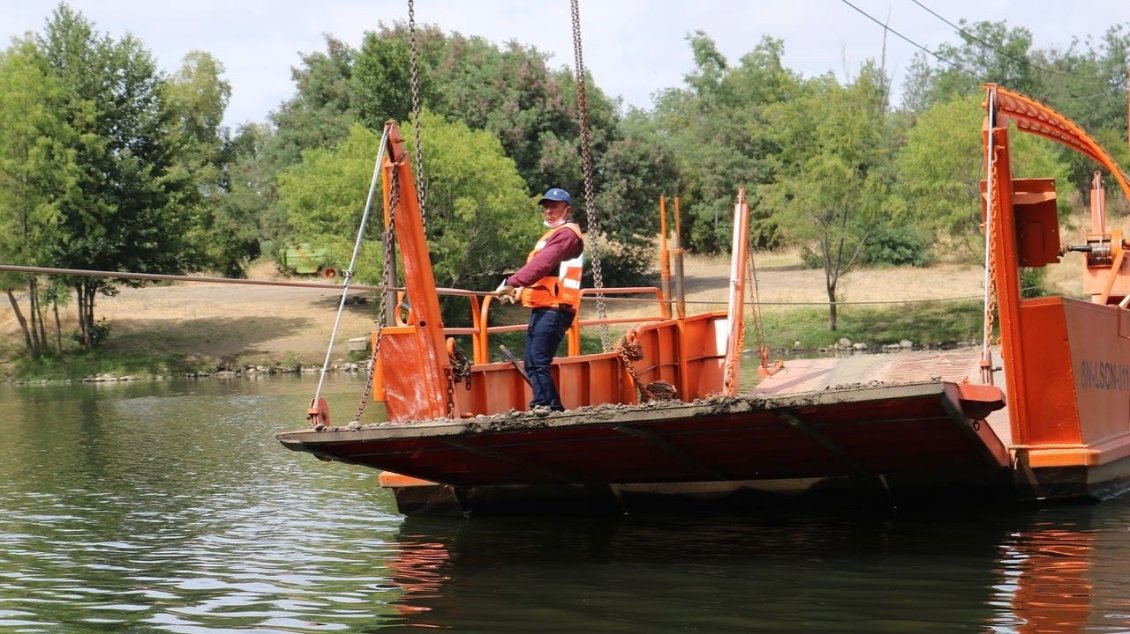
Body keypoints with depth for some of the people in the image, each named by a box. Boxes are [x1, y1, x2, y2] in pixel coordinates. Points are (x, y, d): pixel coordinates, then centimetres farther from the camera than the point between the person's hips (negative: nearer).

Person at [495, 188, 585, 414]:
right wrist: (519, 290, 7)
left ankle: (544, 405, -19)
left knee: (538, 361, -18)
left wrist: (511, 283, -22)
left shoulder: (567, 233, -7)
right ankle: (554, 408, 9)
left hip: (553, 309, -10)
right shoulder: (554, 235, 28)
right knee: (533, 363, 8)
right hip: (542, 309, 10)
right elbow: (538, 268, 22)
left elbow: (541, 265, -19)